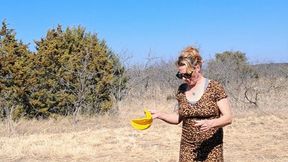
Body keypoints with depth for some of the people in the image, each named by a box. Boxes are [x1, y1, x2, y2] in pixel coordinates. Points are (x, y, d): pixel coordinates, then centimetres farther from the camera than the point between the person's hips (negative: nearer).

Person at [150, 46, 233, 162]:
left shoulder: (215, 88, -9)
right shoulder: (182, 90, 4)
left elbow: (228, 117, -10)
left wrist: (211, 123, -29)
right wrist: (159, 114, -1)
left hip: (211, 149, -3)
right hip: (187, 149, 4)